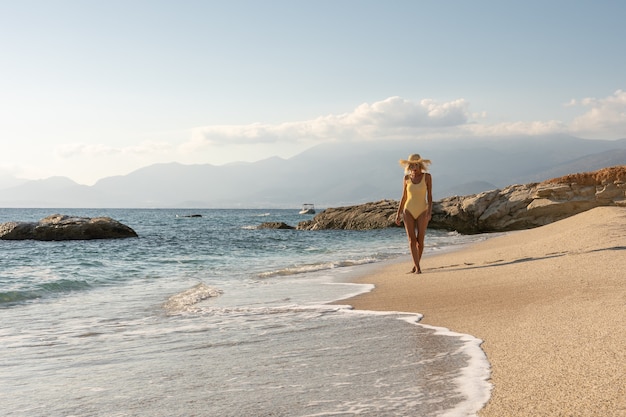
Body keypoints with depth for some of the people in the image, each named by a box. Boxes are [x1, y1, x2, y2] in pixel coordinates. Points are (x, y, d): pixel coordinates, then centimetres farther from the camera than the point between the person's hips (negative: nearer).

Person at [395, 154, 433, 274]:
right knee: (412, 240, -9)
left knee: (420, 240, 1)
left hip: (422, 211, -1)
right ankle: (417, 267, -10)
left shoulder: (427, 176, -3)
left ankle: (415, 265, 21)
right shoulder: (407, 177, 4)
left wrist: (429, 212, -15)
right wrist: (399, 213, 6)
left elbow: (429, 196, -4)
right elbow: (404, 197, 9)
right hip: (409, 211, 1)